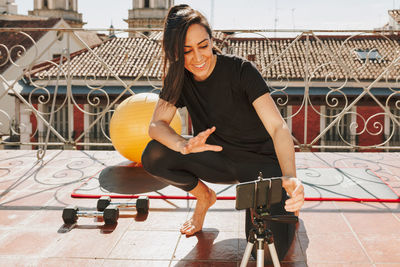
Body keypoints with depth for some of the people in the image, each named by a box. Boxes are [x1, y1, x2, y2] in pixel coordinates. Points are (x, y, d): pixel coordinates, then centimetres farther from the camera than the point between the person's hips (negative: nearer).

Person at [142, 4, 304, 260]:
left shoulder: (241, 70, -21)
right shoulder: (180, 79, -7)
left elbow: (278, 126, -29)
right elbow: (156, 124, -14)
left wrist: (290, 177, -47)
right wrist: (184, 145, -37)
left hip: (262, 161, -4)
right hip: (221, 160, 4)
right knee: (154, 156, -21)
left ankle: (286, 204, 13)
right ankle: (204, 196, 7)